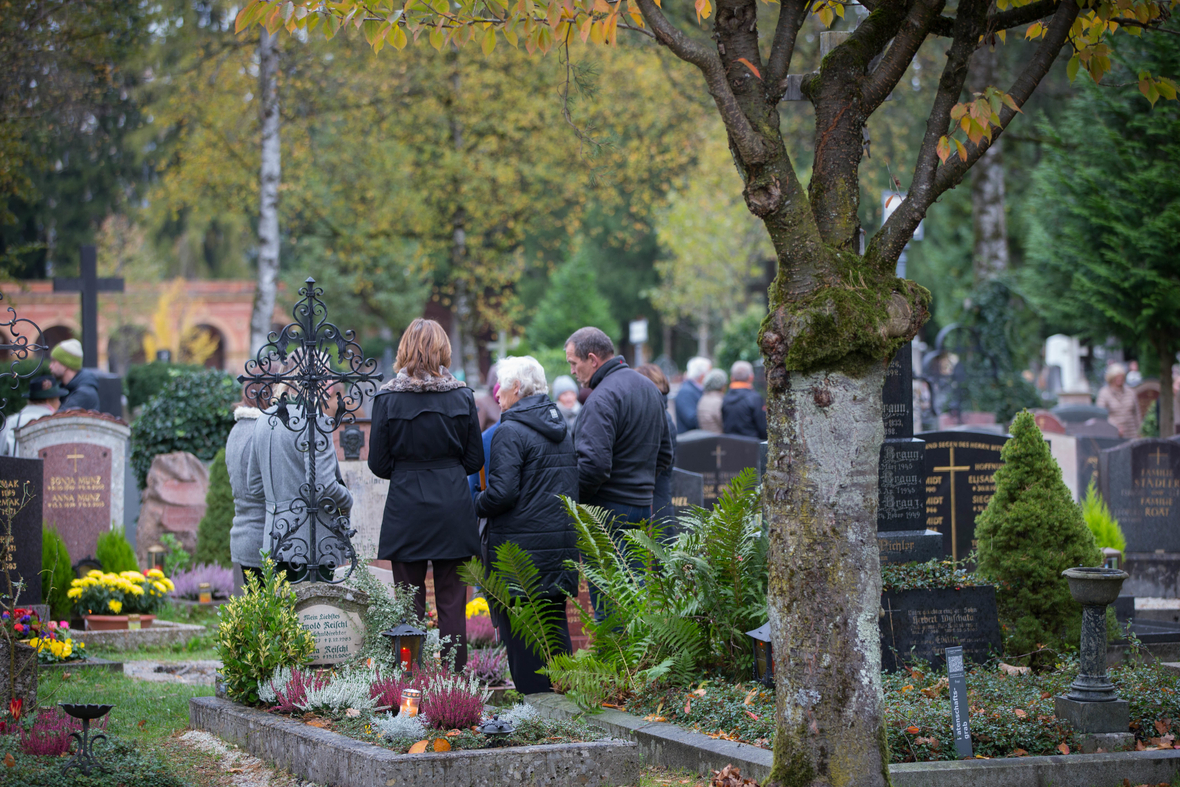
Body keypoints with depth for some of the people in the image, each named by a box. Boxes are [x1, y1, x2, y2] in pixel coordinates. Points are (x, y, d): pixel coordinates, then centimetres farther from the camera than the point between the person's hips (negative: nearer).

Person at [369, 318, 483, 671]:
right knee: (451, 602, 5)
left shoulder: (388, 398, -5)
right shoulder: (462, 397, -2)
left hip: (405, 508, -1)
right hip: (453, 507, 1)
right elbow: (474, 460, 4)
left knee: (410, 603, 4)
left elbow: (378, 464, -1)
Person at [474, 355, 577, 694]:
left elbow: (501, 492, -19)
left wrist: (474, 505, -2)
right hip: (562, 541, 8)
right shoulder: (563, 429, 12)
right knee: (555, 622, 16)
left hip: (521, 548, -8)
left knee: (520, 632, -1)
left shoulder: (511, 432, -13)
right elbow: (576, 483, 16)